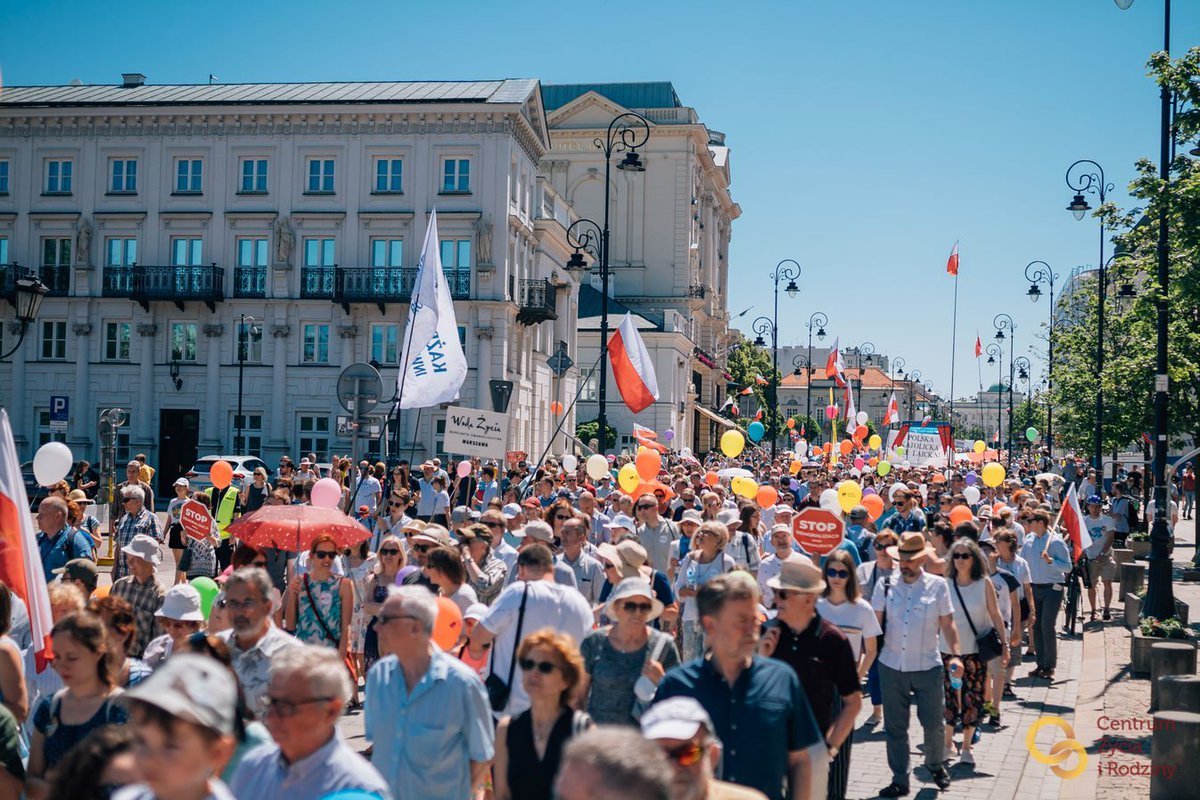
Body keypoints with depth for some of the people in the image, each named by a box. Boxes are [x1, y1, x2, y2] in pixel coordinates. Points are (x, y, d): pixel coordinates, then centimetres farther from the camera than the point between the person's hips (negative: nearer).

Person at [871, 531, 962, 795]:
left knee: (933, 723, 5)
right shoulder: (886, 586, 1)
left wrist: (955, 655, -10)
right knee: (895, 727, 7)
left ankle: (936, 766, 33)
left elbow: (948, 623, 1)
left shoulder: (938, 585, -2)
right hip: (891, 666, 1)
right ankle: (899, 781, 18)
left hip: (927, 667, -1)